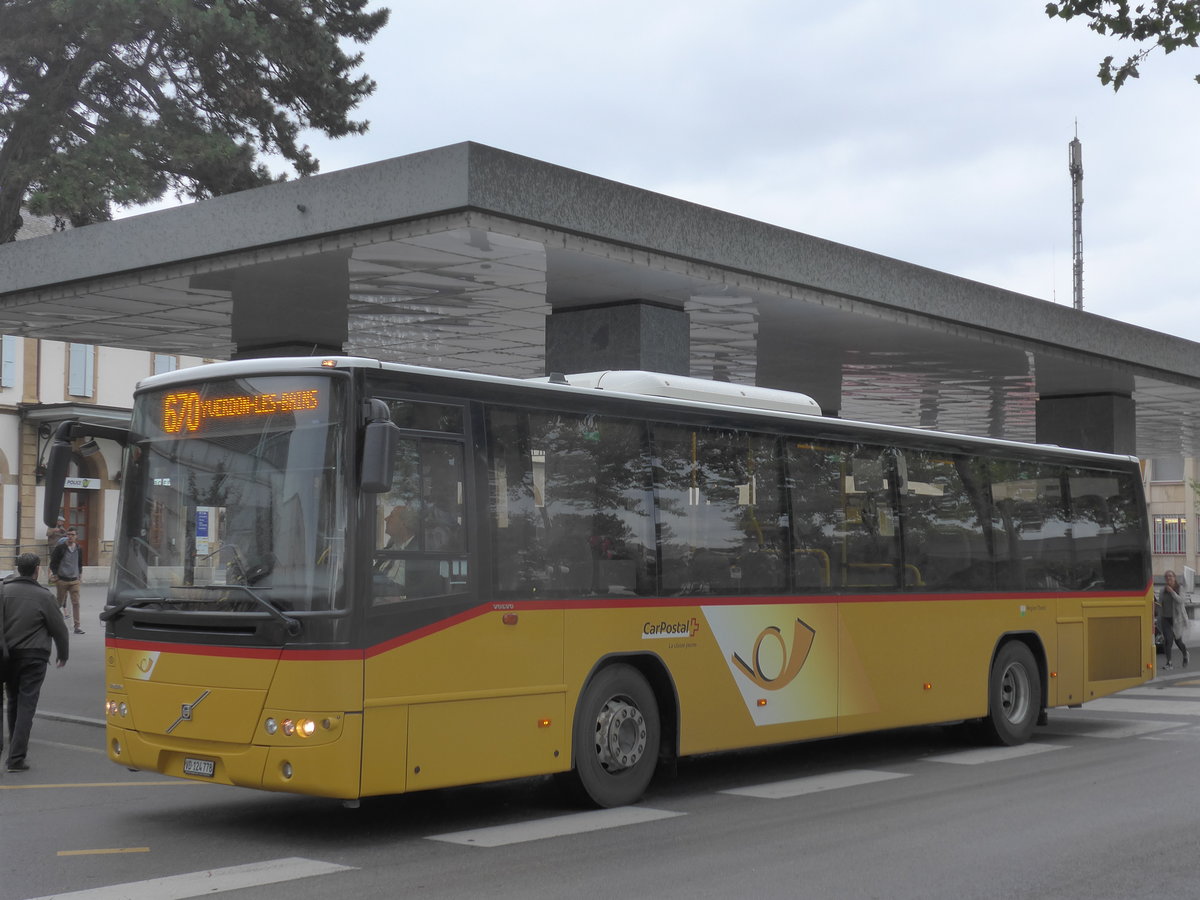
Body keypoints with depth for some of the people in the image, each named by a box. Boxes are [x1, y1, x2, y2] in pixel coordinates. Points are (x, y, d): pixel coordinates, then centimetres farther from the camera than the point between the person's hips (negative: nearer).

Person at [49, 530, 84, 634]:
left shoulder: (78, 548, 7)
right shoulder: (60, 547, -6)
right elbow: (53, 562, -2)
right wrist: (56, 576, -6)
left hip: (74, 580, 2)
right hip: (62, 580, -2)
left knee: (76, 603, -6)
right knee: (59, 602, 8)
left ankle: (77, 627, -6)